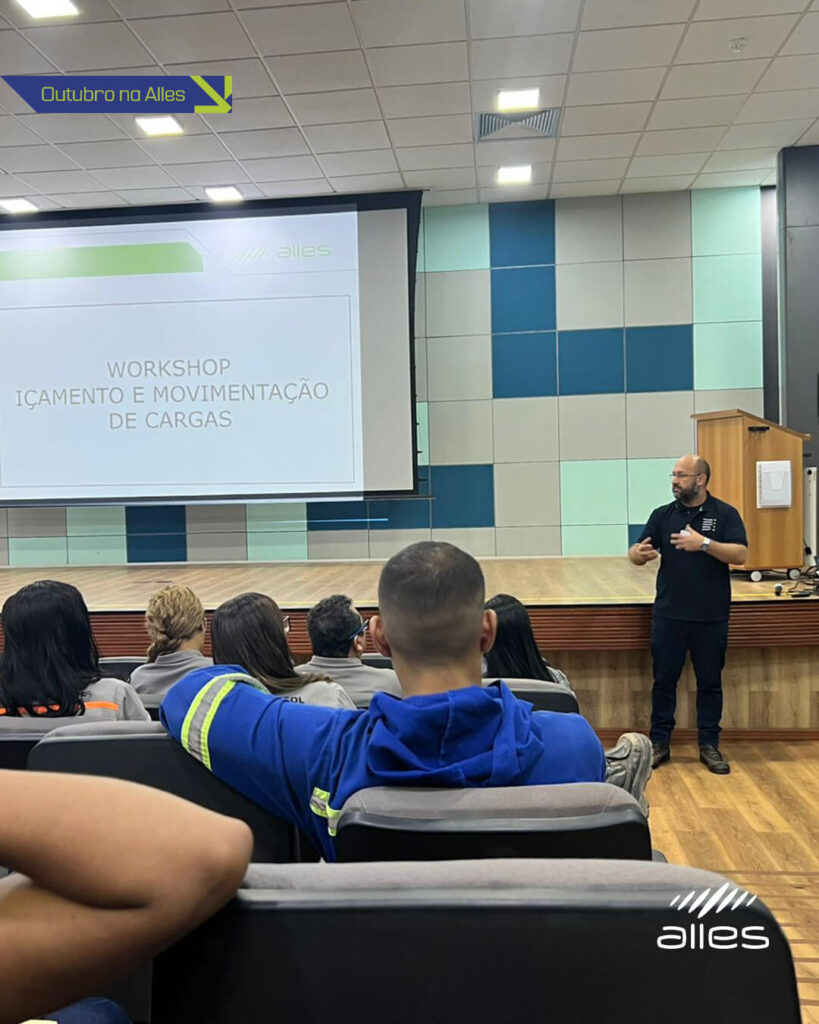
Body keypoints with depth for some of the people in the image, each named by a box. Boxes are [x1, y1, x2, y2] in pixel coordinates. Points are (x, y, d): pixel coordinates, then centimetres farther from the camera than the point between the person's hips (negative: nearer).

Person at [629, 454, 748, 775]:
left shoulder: (724, 514, -1)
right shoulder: (663, 514, 5)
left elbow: (740, 555, -12)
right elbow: (637, 553, 1)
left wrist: (704, 544, -25)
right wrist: (639, 553, -23)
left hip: (711, 617, -1)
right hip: (669, 614, 2)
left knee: (710, 682, 9)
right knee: (663, 680, 6)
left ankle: (709, 746, 21)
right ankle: (659, 743, 18)